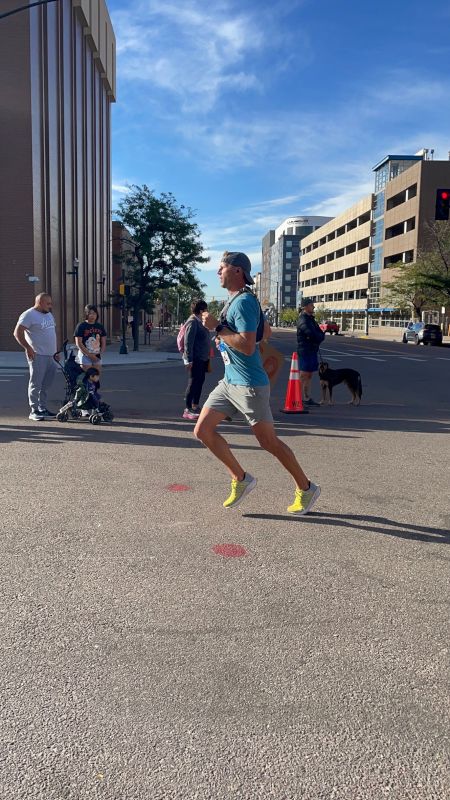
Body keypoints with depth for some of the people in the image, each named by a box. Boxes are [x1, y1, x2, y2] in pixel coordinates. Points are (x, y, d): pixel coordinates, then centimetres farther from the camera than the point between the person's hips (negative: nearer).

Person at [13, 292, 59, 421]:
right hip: (37, 356, -8)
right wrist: (28, 348, -20)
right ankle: (34, 411, 1)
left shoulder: (49, 314, 17)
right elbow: (17, 333, -15)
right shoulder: (29, 315, -8)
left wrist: (55, 352, 20)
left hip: (50, 356, 8)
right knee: (36, 384, -4)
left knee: (46, 385, 12)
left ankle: (43, 409, 21)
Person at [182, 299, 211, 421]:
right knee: (193, 383, -7)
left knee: (199, 382, 14)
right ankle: (187, 410, -3)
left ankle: (195, 406, 24)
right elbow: (188, 342, -21)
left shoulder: (199, 322, 15)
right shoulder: (192, 322, -15)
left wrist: (207, 357, 21)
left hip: (202, 358, 10)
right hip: (196, 359, -10)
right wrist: (189, 359, -24)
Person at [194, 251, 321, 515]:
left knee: (269, 441, 0)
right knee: (203, 430, 4)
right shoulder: (235, 300, 13)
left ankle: (306, 489, 18)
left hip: (249, 385, -10)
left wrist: (217, 327, -22)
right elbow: (267, 331, 24)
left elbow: (248, 347, -28)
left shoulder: (244, 302, -17)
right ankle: (241, 479, 16)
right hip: (229, 382, 10)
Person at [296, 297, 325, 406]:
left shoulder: (311, 319, 18)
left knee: (309, 375, 12)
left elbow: (320, 334, 15)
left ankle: (307, 398, 18)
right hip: (305, 351, -10)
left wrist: (320, 336, -6)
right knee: (303, 375, -8)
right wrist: (320, 336, -4)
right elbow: (312, 335, -23)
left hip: (312, 350, 10)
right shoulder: (303, 320, -14)